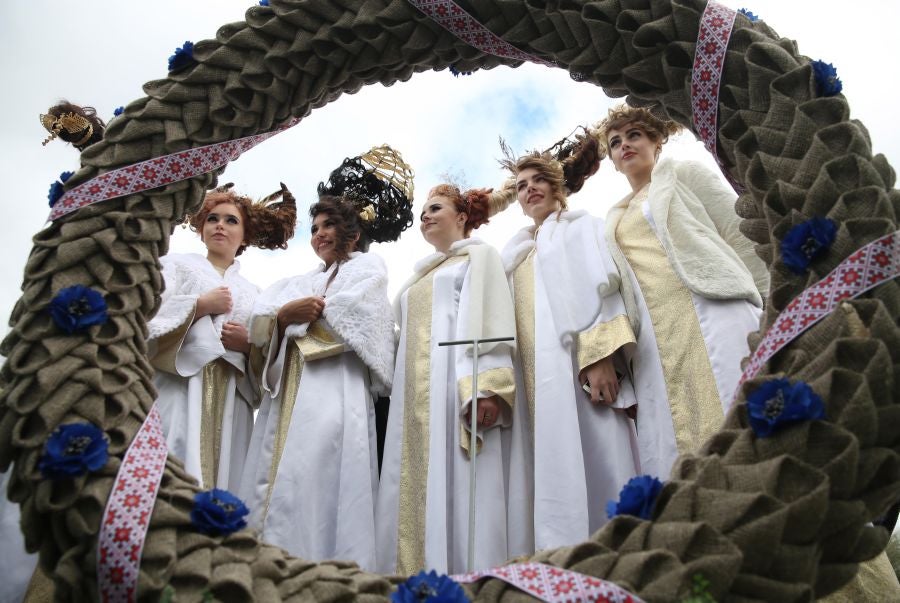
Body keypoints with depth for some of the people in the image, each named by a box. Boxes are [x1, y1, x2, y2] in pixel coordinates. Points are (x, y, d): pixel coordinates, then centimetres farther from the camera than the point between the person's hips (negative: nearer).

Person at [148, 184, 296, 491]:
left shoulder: (253, 293, 24)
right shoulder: (176, 265, 16)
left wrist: (249, 344, -2)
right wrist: (201, 305, -4)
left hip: (231, 402, 3)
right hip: (178, 391, -3)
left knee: (222, 477, -4)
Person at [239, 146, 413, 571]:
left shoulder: (367, 266, 14)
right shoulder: (299, 282, 31)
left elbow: (342, 324, -5)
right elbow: (257, 325, 13)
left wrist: (292, 320, 6)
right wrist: (284, 314, -9)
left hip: (334, 392, -6)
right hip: (285, 395, 7)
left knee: (311, 494, -18)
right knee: (275, 492, -4)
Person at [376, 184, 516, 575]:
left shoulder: (479, 255, 12)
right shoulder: (420, 276, 33)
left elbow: (489, 317, -4)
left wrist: (487, 385, -19)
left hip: (458, 382, -7)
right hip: (414, 394, 7)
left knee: (457, 487, -14)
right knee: (415, 493, -2)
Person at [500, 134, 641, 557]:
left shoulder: (582, 227, 15)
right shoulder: (515, 252, 28)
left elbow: (600, 288, -1)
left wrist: (600, 355, -17)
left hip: (576, 364, -4)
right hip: (532, 376, 5)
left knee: (592, 466, -12)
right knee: (550, 473, -2)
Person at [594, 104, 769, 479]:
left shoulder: (684, 174, 15)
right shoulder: (615, 219, 27)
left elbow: (743, 237, 7)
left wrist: (762, 308, -1)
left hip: (712, 311, -4)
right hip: (656, 335, 4)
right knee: (674, 442, -5)